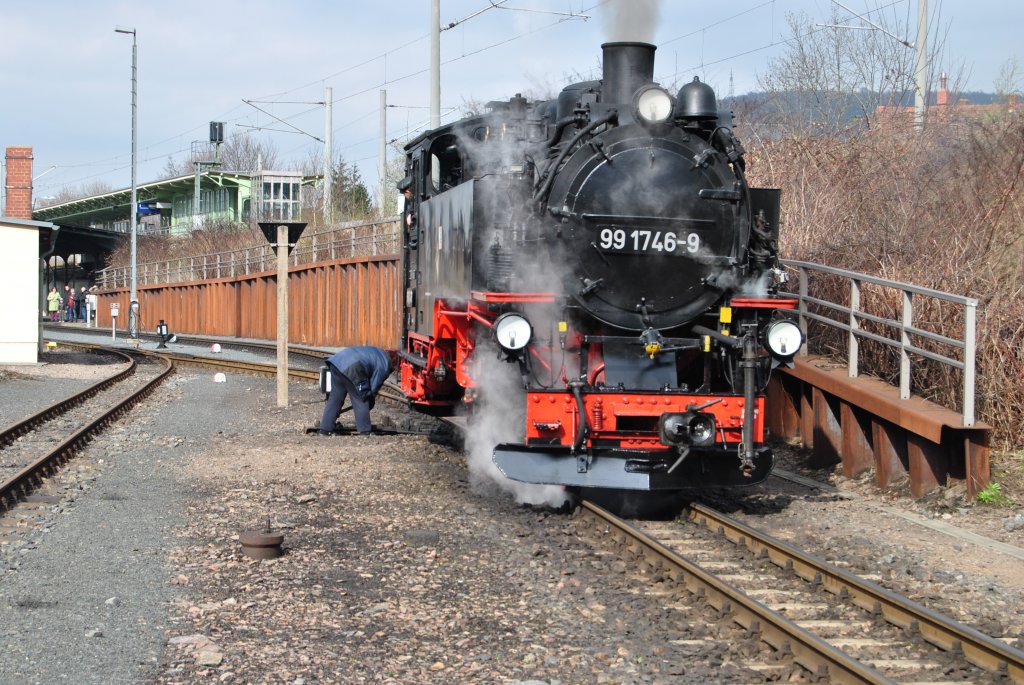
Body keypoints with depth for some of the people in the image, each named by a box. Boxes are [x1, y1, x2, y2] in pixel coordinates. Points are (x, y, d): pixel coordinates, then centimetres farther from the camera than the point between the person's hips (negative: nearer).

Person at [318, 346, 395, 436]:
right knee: (361, 401, 5)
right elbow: (374, 387, 6)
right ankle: (364, 431, 8)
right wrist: (370, 404, 22)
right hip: (351, 368, -8)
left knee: (334, 398, 15)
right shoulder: (385, 364, 7)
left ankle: (325, 429, 15)